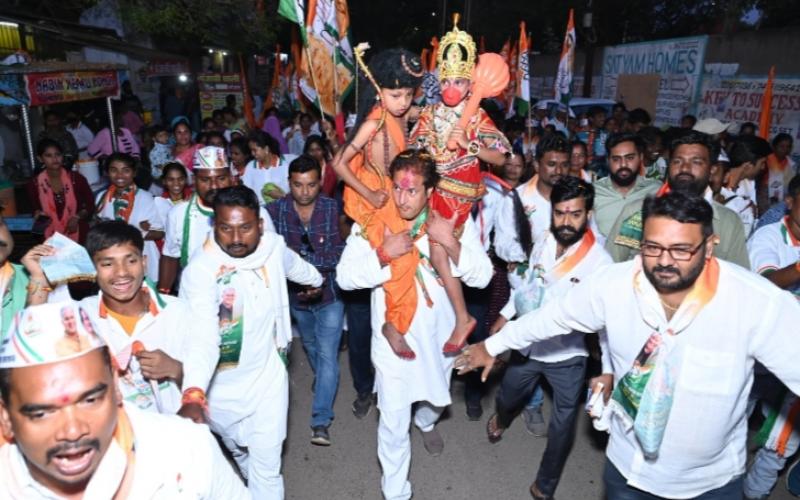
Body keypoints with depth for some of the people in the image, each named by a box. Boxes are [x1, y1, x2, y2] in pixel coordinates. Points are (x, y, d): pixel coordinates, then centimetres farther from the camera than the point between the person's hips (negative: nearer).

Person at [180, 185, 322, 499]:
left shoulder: (273, 246, -11)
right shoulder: (199, 270, -26)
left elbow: (295, 265, 13)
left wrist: (316, 280, 34)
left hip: (267, 376, 1)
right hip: (222, 385, -1)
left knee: (267, 463, 3)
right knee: (239, 453, 26)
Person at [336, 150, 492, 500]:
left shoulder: (455, 221, -13)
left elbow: (482, 276, -17)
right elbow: (344, 277, -18)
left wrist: (452, 244, -33)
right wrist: (383, 255, -33)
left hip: (438, 333, 3)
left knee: (436, 395, 30)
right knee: (394, 421, 6)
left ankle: (426, 422, 67)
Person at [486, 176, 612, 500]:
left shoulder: (600, 261, -23)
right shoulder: (543, 242, -8)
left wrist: (609, 370, -28)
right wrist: (505, 315, 13)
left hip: (568, 355, -4)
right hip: (529, 344, 4)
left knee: (562, 427, 12)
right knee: (507, 396, 26)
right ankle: (501, 419, 64)